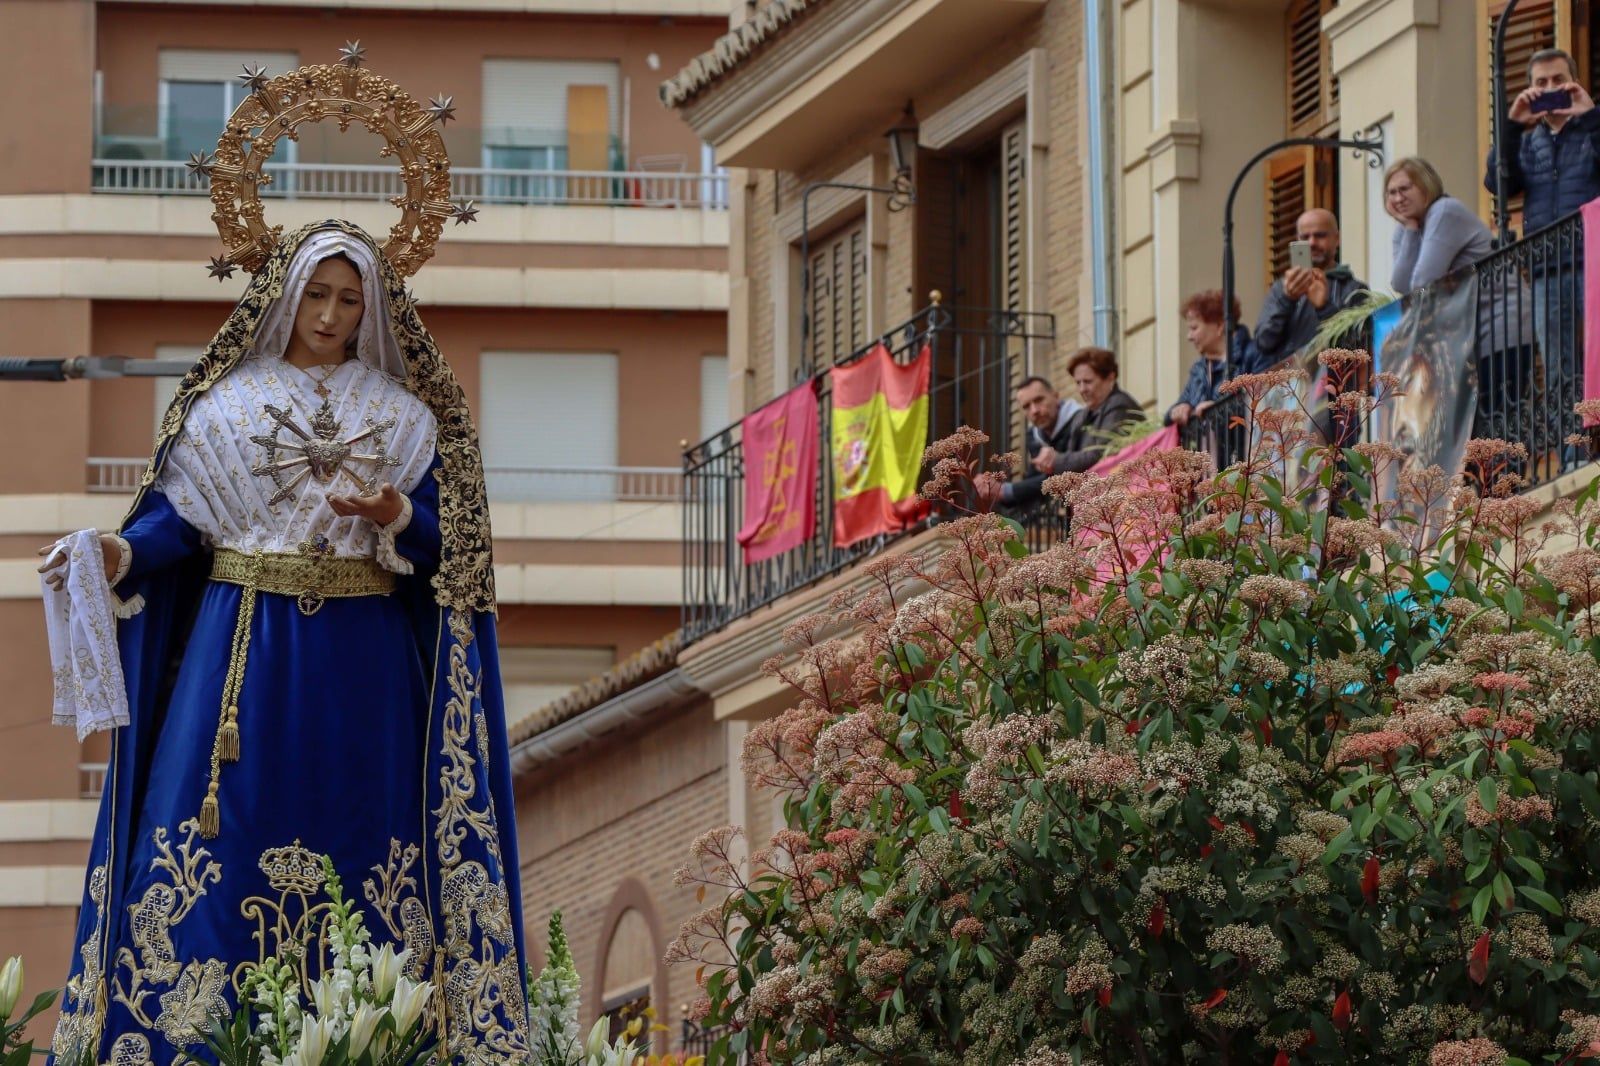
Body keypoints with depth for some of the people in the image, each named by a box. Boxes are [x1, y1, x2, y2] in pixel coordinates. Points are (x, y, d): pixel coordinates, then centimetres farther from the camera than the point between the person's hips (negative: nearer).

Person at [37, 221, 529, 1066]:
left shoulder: (403, 414, 8)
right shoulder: (227, 401, 6)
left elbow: (444, 537, 4)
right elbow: (178, 517, 2)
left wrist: (395, 517, -16)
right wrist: (117, 553, -16)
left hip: (364, 663, 1)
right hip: (245, 651, -1)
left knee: (359, 846, -2)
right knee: (217, 848, -6)